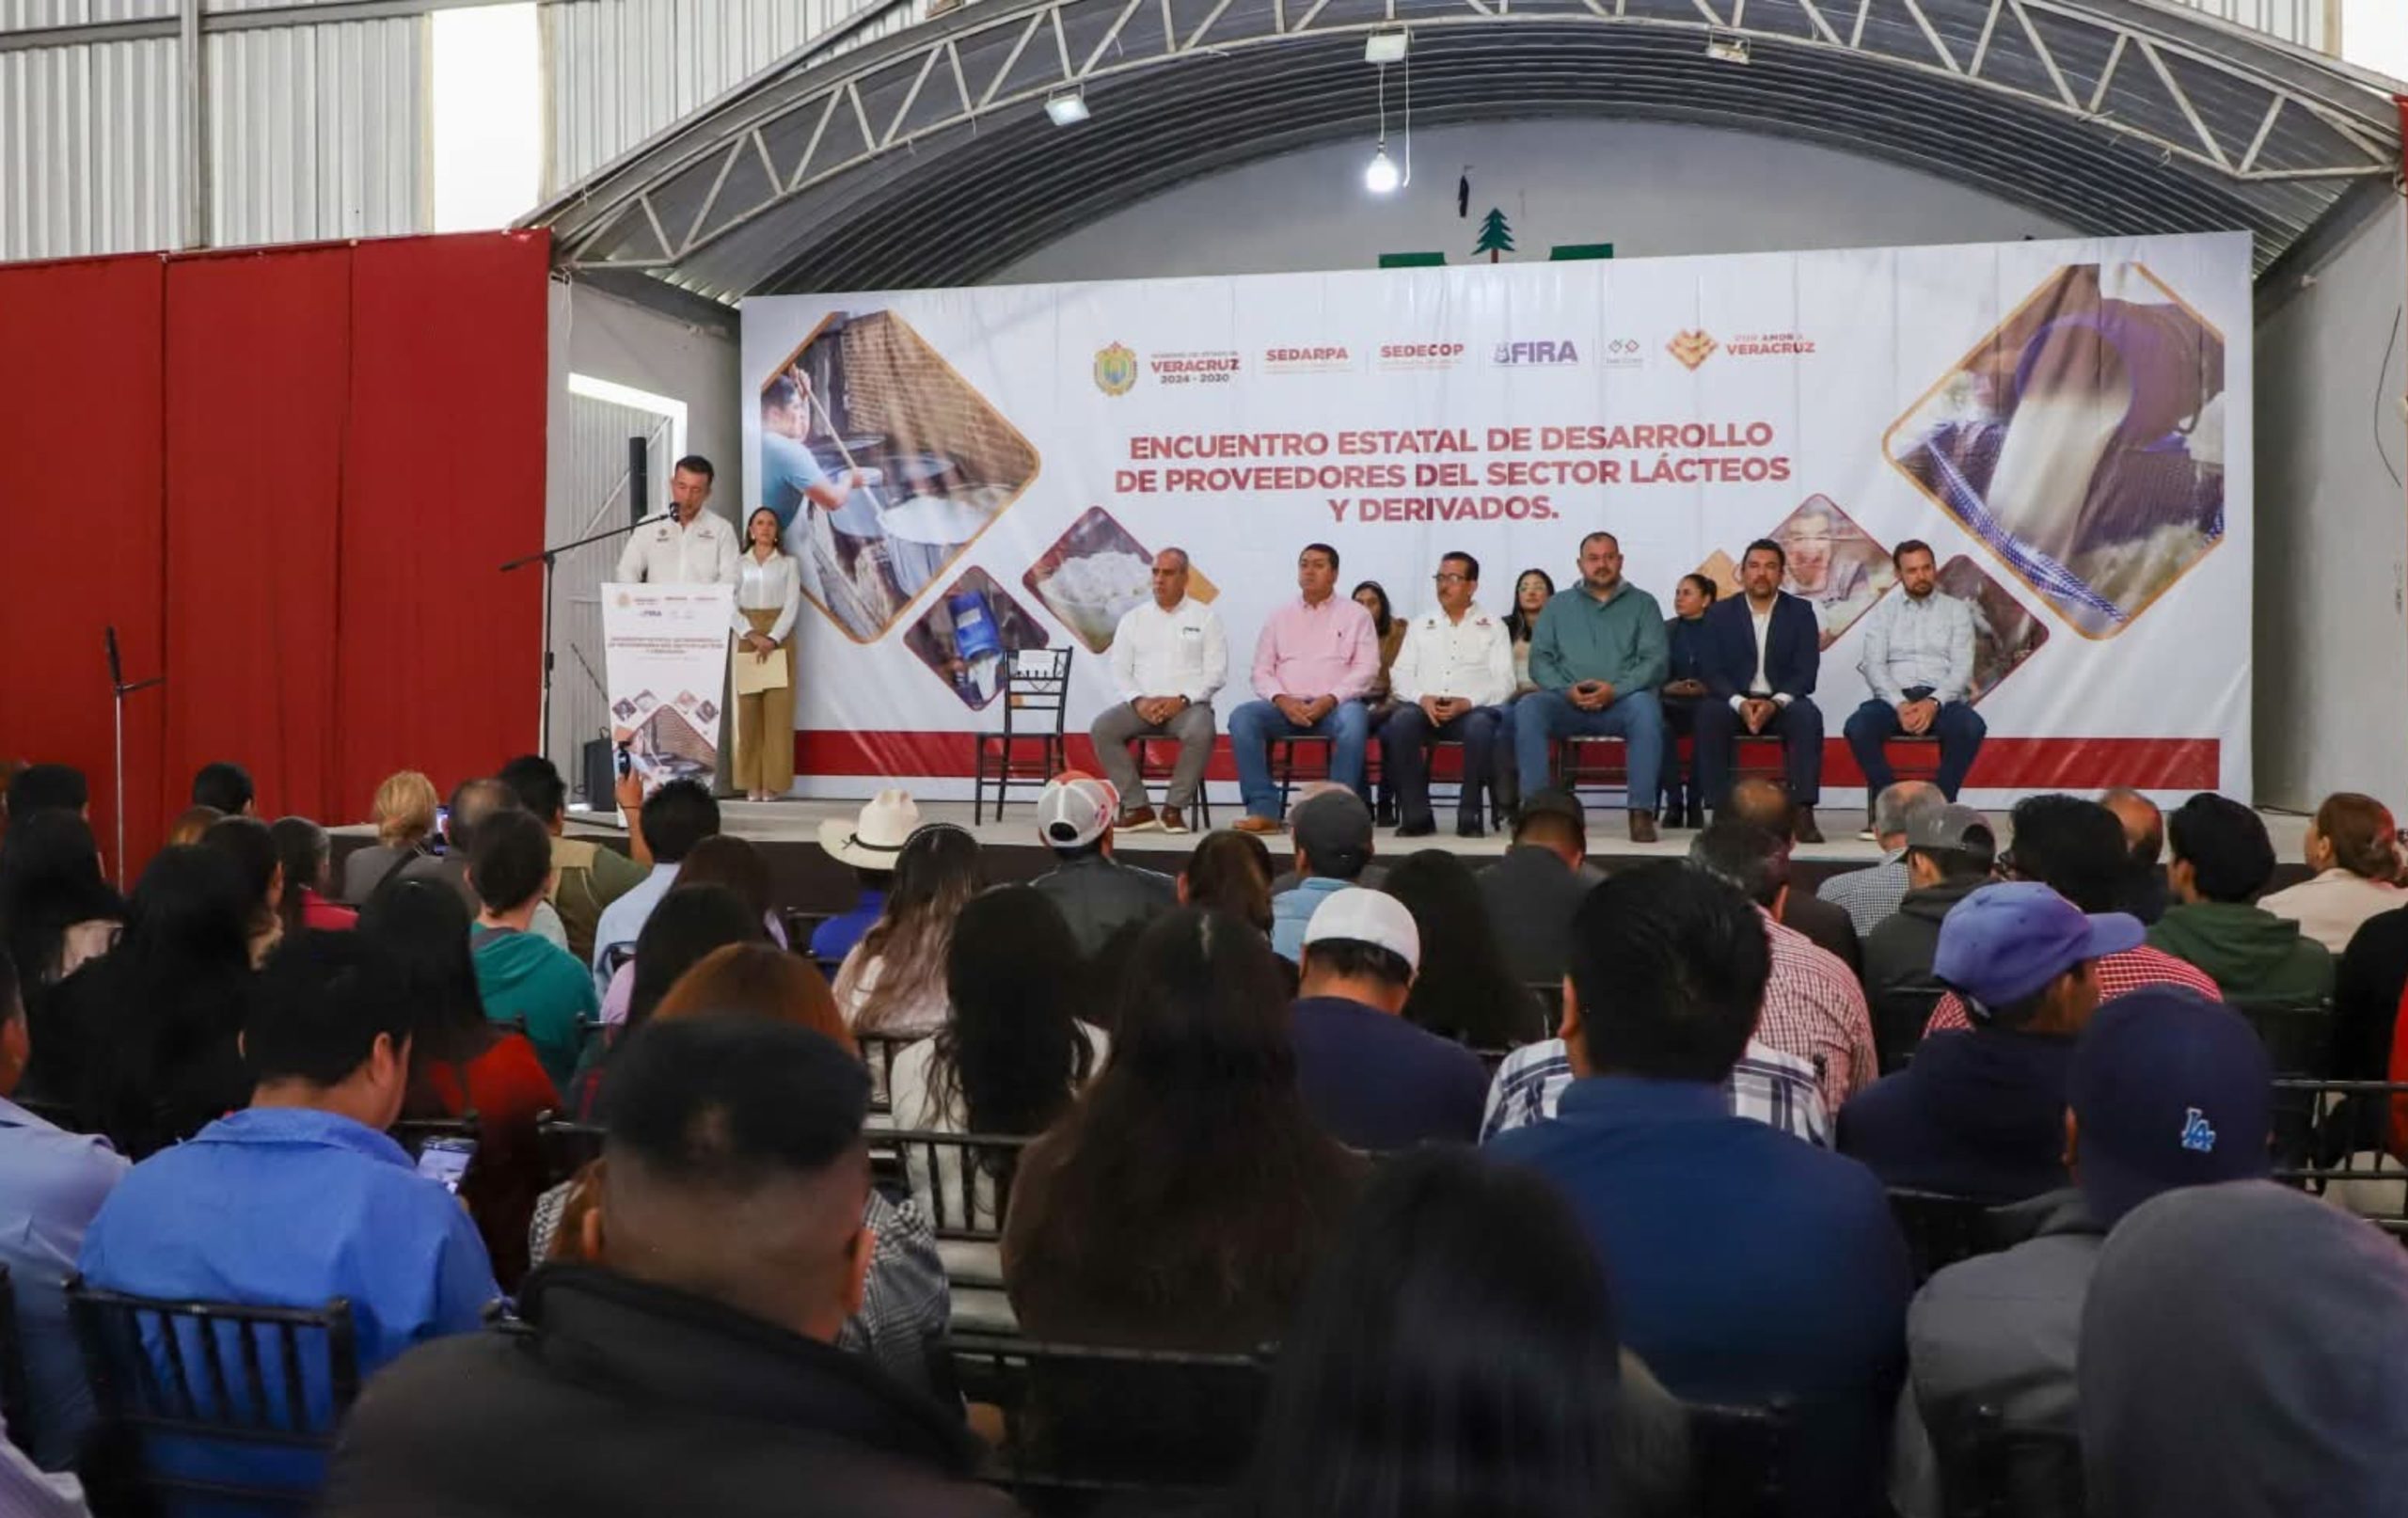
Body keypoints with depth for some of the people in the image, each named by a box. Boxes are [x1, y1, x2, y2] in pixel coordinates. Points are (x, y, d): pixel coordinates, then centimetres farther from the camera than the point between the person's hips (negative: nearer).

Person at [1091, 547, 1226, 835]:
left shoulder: (1205, 617, 7)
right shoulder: (1133, 618, 15)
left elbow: (1216, 673, -1)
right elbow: (1119, 671, 9)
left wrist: (1182, 700, -15)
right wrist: (1139, 701, -11)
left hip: (1189, 704, -3)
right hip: (1142, 705, 3)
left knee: (1201, 732, -36)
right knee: (1101, 727, -25)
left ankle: (1174, 808, -21)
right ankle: (1138, 807, -19)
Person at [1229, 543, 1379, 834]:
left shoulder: (1355, 615, 12)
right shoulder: (1279, 617, 19)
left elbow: (1366, 669, 1)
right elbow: (1262, 671, 12)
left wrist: (1329, 699, -14)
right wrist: (1282, 700, -9)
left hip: (1335, 706, -2)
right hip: (1286, 706, 3)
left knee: (1353, 719, -38)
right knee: (1242, 717, -27)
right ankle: (1264, 809, -28)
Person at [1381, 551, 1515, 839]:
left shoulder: (1493, 627, 16)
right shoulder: (1420, 625, 22)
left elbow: (1504, 682, 4)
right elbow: (1399, 675, 13)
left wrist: (1467, 702, -14)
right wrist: (1422, 699, -9)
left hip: (1473, 708, -2)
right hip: (1424, 707, 2)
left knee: (1481, 726, -38)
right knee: (1400, 722, -33)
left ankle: (1470, 815, -26)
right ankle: (1416, 815, -27)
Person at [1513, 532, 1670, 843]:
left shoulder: (1642, 604, 15)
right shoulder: (1558, 605, 20)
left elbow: (1655, 660, 2)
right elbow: (1539, 659, 10)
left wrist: (1615, 689, -15)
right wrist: (1566, 689, -10)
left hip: (1621, 703, -1)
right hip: (1567, 703, 1)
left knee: (1646, 707, -35)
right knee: (1527, 707, -29)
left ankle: (1642, 811, -33)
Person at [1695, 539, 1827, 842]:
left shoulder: (1800, 612, 6)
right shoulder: (1720, 614, 6)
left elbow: (1806, 672, -3)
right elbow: (1712, 672, -2)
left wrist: (1775, 703, -22)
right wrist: (1740, 703, -22)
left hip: (1782, 703, 0)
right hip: (1734, 702, 0)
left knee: (1808, 715, -32)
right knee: (1709, 713, -32)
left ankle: (1801, 811, -33)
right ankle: (1722, 811, -31)